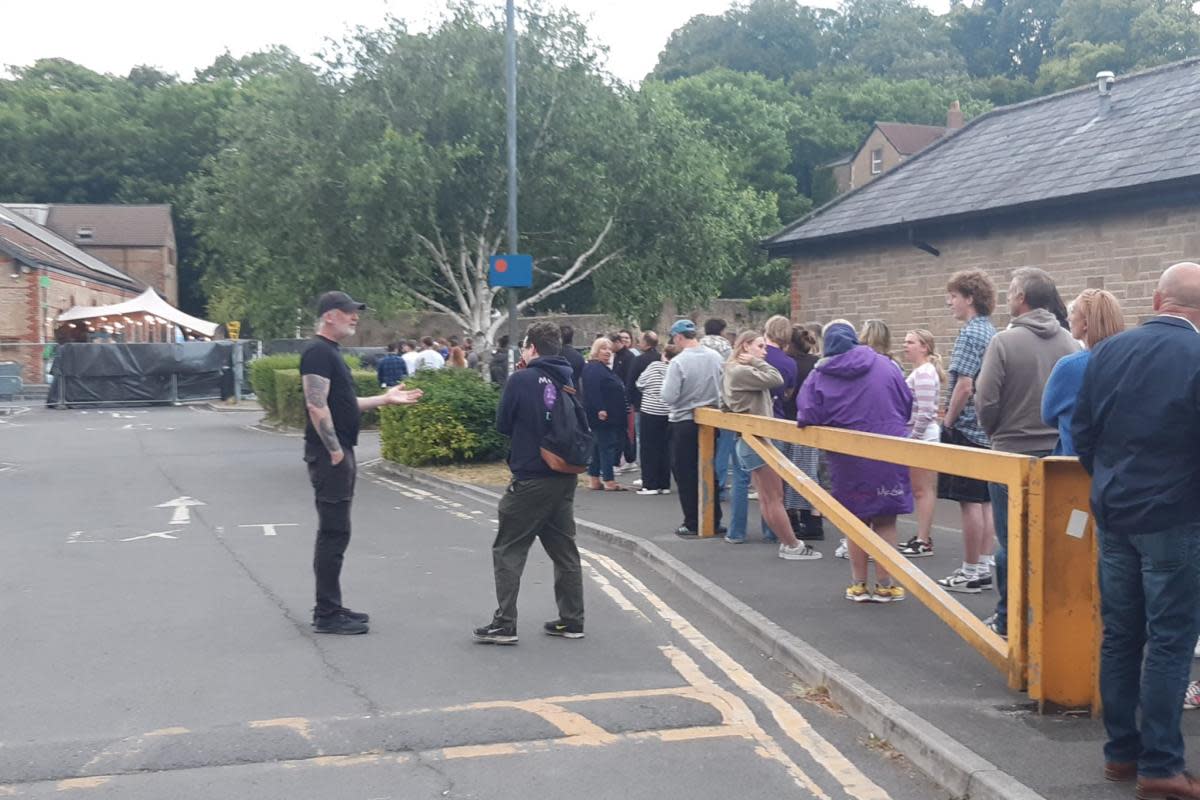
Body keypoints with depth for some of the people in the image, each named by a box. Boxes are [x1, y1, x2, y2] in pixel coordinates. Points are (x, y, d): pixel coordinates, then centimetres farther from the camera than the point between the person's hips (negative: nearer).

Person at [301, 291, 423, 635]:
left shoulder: (331, 352, 18)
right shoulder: (318, 352, -14)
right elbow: (317, 405, -22)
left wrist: (384, 399, 20)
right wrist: (335, 450, -21)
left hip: (340, 452, 11)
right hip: (330, 454, -11)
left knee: (335, 532, 14)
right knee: (334, 533, -7)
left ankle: (330, 608, 22)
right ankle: (327, 615, -2)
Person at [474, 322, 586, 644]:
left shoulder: (521, 380, -12)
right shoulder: (568, 379, 5)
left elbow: (502, 424, -5)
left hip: (530, 478, -6)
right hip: (565, 478, 6)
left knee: (508, 551, 3)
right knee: (564, 549, 14)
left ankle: (504, 624, 2)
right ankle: (571, 621, 19)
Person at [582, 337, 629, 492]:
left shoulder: (603, 369, 20)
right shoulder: (593, 369, -14)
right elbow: (593, 390, -26)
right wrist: (600, 409, -30)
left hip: (609, 416, 11)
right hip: (602, 415, -11)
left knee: (599, 446, 12)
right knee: (607, 445, -9)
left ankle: (594, 480, 16)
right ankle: (609, 481, -8)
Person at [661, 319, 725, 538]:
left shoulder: (678, 362, -18)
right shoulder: (715, 357, -3)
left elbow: (669, 397, -19)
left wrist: (665, 382, -1)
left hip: (684, 423, -5)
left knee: (686, 475, 6)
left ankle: (693, 524, 8)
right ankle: (714, 521, 17)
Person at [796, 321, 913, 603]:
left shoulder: (820, 375, -4)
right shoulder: (885, 364, -1)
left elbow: (808, 417, -11)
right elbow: (907, 403, 3)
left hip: (849, 459, 0)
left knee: (856, 521, 13)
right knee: (886, 520, 10)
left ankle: (859, 584, 19)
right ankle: (885, 585, 12)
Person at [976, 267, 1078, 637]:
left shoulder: (1005, 341, -12)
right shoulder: (1069, 343, -2)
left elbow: (986, 401, -13)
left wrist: (995, 433, 6)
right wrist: (1060, 432, 12)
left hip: (1013, 454, -3)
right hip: (1061, 454, 3)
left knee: (1012, 542, 6)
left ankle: (1008, 621, 12)